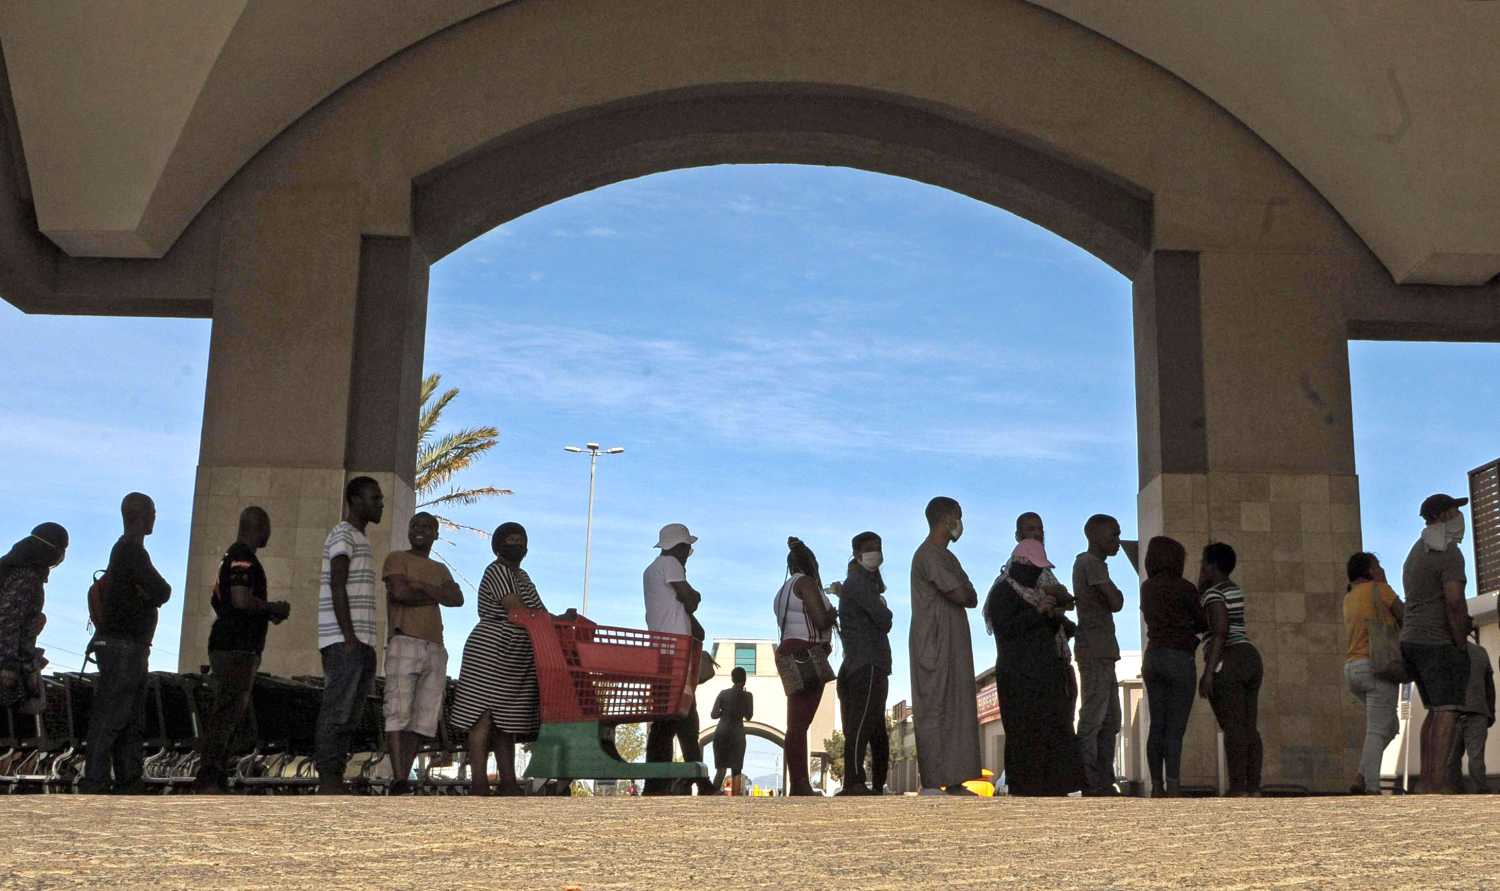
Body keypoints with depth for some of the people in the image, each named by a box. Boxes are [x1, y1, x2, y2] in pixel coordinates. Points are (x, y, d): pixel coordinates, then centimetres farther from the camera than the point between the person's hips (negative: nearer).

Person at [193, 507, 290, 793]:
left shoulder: (232, 555, 20)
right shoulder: (243, 557, -12)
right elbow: (242, 600, -24)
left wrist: (267, 613, 21)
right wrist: (274, 608, -7)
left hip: (227, 644, 11)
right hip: (237, 648, -11)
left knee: (229, 713, 12)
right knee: (227, 713, -12)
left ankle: (212, 779, 14)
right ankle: (208, 780, -13)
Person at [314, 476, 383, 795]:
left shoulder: (361, 540, 23)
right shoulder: (343, 534, -5)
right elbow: (337, 586, -15)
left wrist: (365, 644, 18)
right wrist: (349, 638, -21)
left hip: (360, 642, 9)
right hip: (344, 640, -9)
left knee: (350, 715, 6)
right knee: (337, 711, -10)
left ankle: (335, 781, 7)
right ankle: (327, 783, -10)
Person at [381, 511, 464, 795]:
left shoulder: (440, 569, 24)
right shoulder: (397, 558, 9)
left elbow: (458, 598, 6)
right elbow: (400, 592, -10)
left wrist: (421, 587, -6)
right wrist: (436, 595, 3)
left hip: (435, 649, 6)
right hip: (405, 642, -6)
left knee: (422, 718, 0)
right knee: (398, 712, -16)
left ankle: (401, 781, 0)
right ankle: (399, 780, -23)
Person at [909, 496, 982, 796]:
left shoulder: (946, 557, 21)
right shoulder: (929, 555, -11)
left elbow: (972, 598, 17)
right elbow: (961, 596, -17)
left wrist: (963, 593, -2)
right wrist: (964, 593, 3)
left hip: (953, 645, 10)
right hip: (934, 645, -10)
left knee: (957, 709, 7)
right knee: (934, 710, -10)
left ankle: (953, 780, 8)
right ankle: (931, 784, -10)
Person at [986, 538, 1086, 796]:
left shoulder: (1036, 591, 21)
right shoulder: (1003, 592, -5)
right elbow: (1005, 627, -17)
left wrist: (1055, 617, 2)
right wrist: (1037, 611, -21)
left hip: (1045, 673, 8)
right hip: (1019, 675, -8)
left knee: (1053, 726, 3)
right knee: (1025, 730, -10)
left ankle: (1051, 786, 4)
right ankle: (1026, 787, -8)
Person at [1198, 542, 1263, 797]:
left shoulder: (1214, 593, -10)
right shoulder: (1234, 589, 18)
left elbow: (1220, 633, -19)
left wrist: (1208, 672, -21)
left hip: (1227, 665, -9)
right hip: (1250, 661, 9)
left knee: (1233, 729, -11)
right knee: (1249, 730, 6)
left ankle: (1238, 793, -14)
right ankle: (1254, 790, 3)